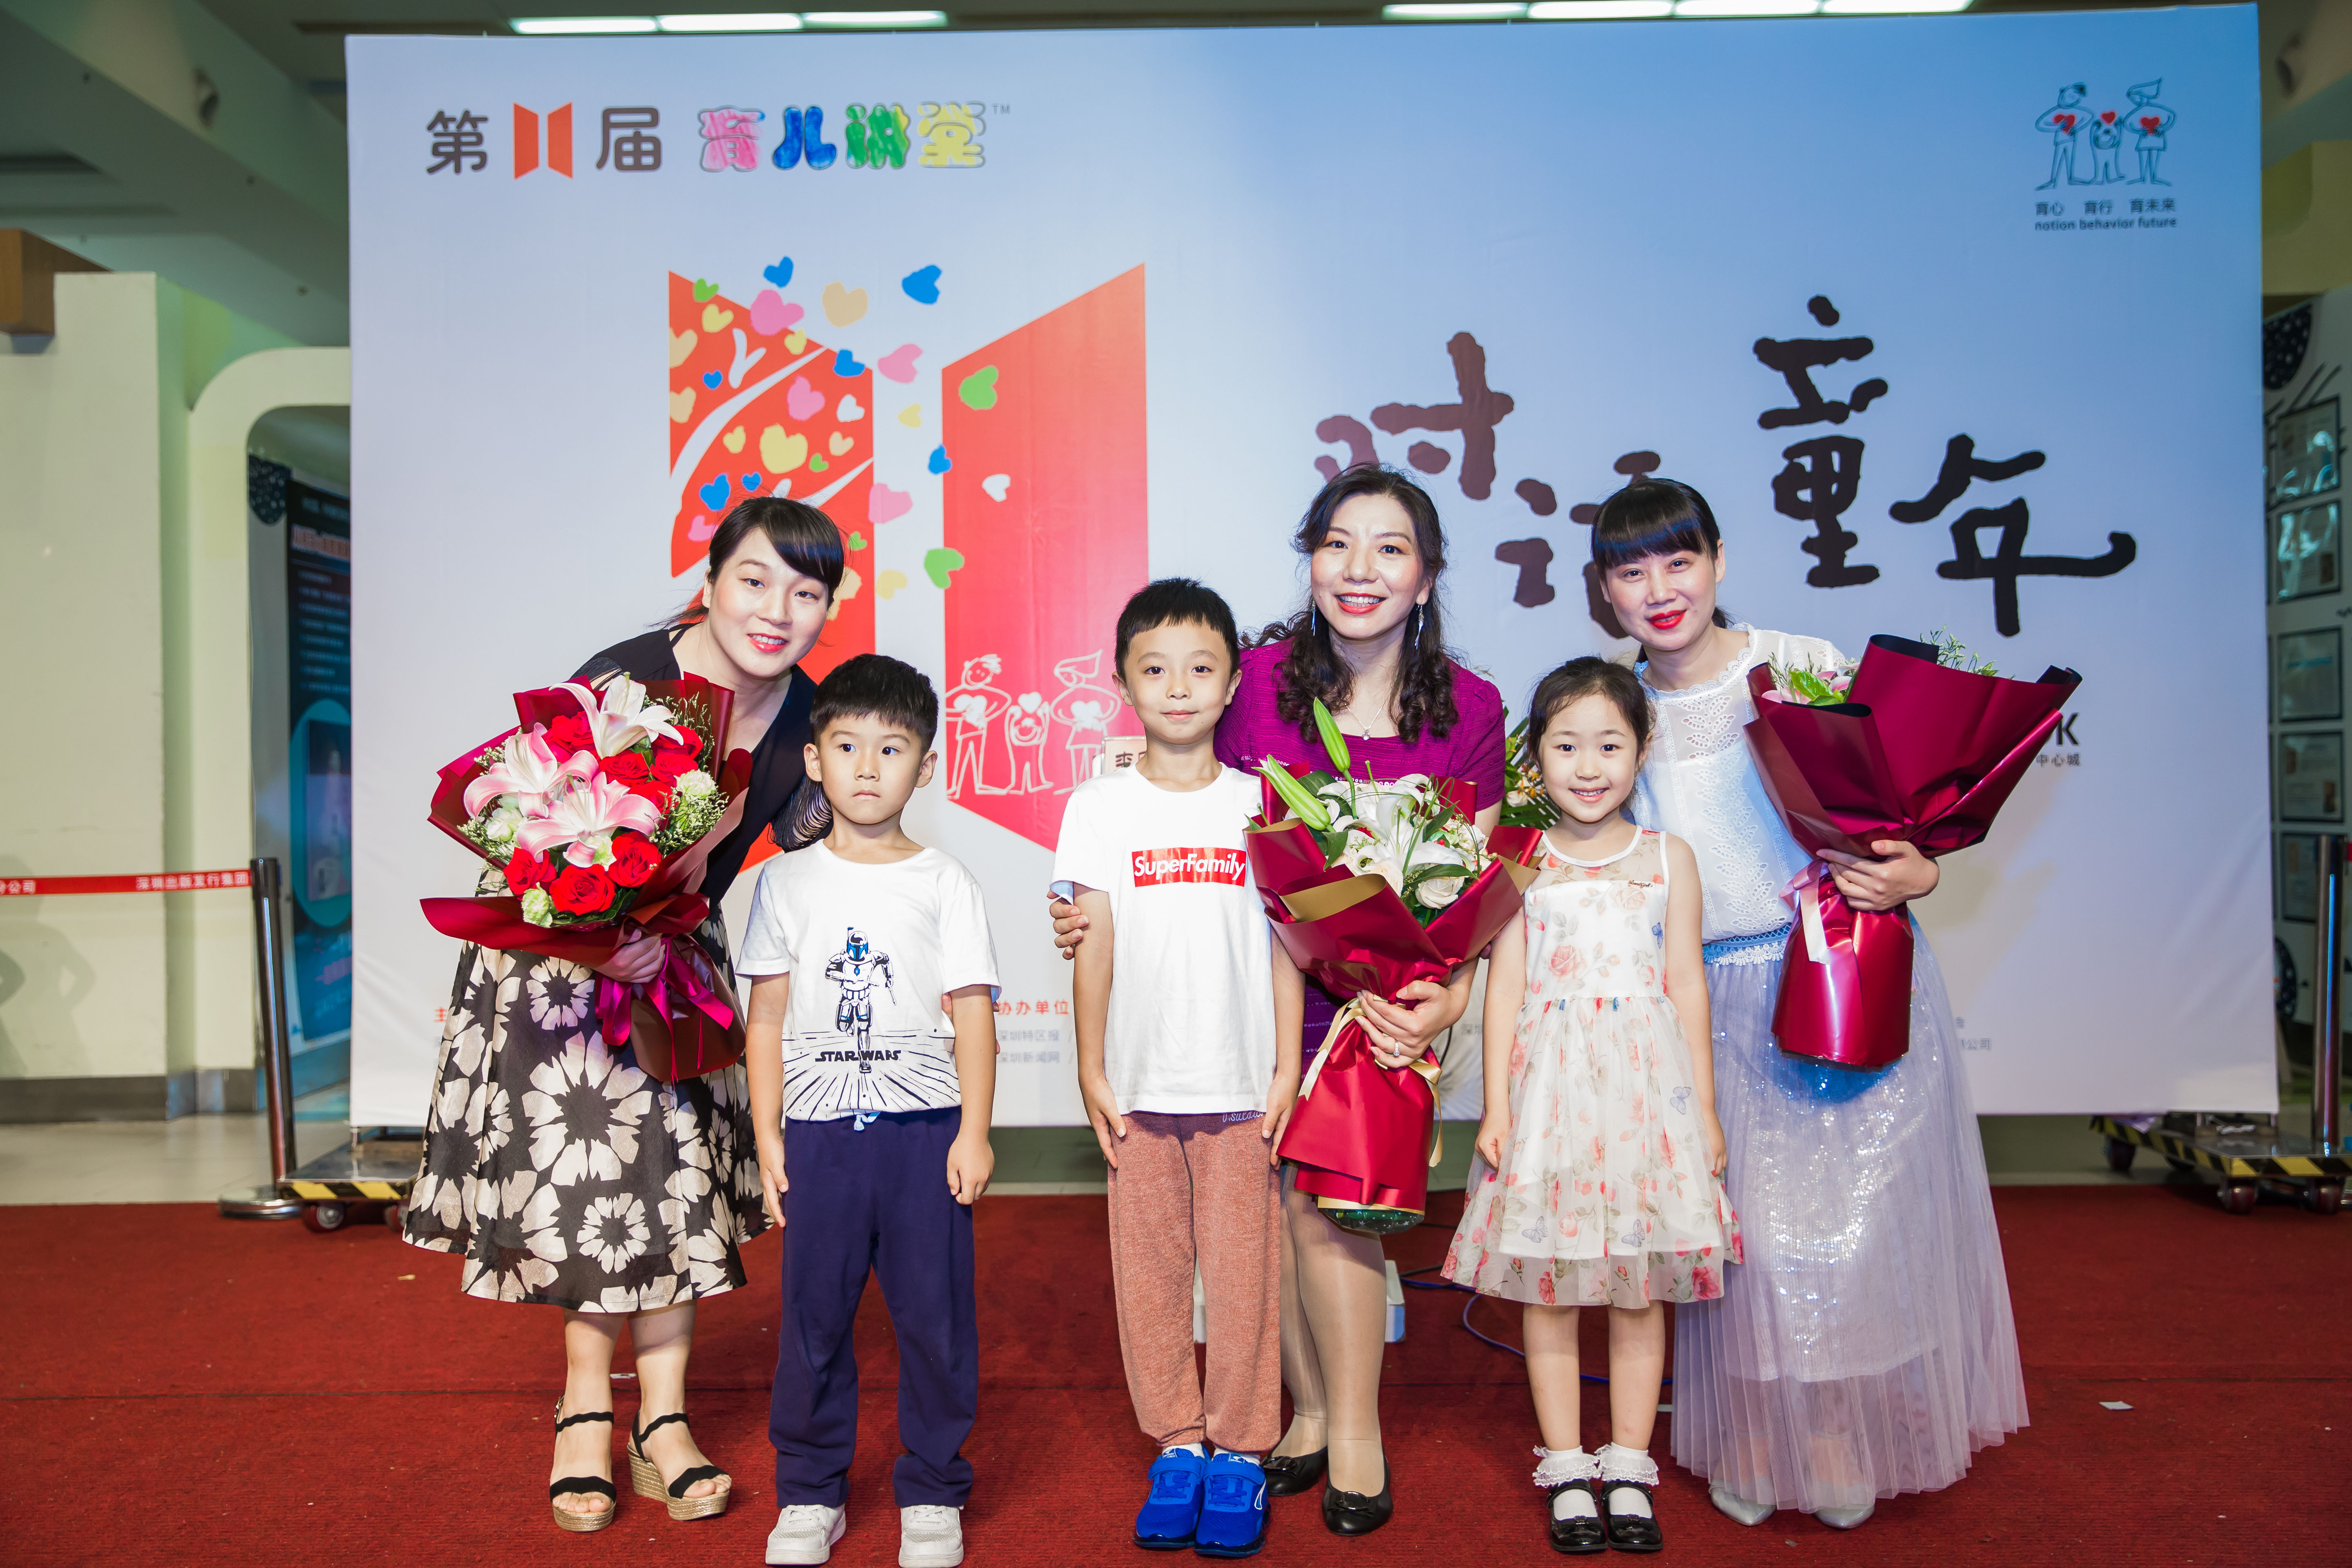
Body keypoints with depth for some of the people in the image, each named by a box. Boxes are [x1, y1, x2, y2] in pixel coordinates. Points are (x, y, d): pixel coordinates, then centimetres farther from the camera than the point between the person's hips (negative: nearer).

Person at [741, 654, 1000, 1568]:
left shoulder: (944, 883, 2)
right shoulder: (788, 882, 6)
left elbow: (973, 1015, 0)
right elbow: (767, 1021, 7)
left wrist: (974, 1133, -6)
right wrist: (768, 1138, 2)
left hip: (925, 1127, -1)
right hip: (820, 1129, 1)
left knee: (935, 1313, 4)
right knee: (813, 1315, 8)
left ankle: (932, 1493, 22)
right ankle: (811, 1494, 25)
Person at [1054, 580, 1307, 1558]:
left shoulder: (1259, 802, 3)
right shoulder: (1100, 807, 2)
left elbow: (1284, 943, 3)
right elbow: (1094, 949, 2)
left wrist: (1288, 1068, -1)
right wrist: (1091, 1073, 0)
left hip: (1243, 1085, 0)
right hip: (1141, 1087, 1)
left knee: (1243, 1272, 5)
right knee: (1149, 1272, 8)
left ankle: (1240, 1452, 20)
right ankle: (1176, 1447, 24)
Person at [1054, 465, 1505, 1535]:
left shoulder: (1467, 710, -2)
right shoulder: (1260, 679, -3)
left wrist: (1446, 1002, -13)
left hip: (1383, 991, -1)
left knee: (1324, 1187, -12)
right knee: (1264, 1189, -1)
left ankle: (1355, 1432, 10)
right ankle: (1311, 1412, 24)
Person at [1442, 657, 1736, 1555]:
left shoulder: (1669, 858, 5)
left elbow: (1688, 986, 7)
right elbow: (1505, 988, 2)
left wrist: (1704, 1107, 6)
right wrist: (1496, 1106, -3)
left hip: (1647, 1085, 1)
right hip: (1551, 1086, -1)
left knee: (1641, 1291, 8)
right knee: (1549, 1289, 5)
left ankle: (1629, 1470, 23)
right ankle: (1567, 1471, 20)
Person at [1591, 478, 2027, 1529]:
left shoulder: (1803, 665, -5)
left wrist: (1909, 876, -21)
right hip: (1718, 1000, 2)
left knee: (1847, 1205, 3)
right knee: (1743, 1216, 6)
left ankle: (1841, 1425, 24)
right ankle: (1753, 1432, 25)